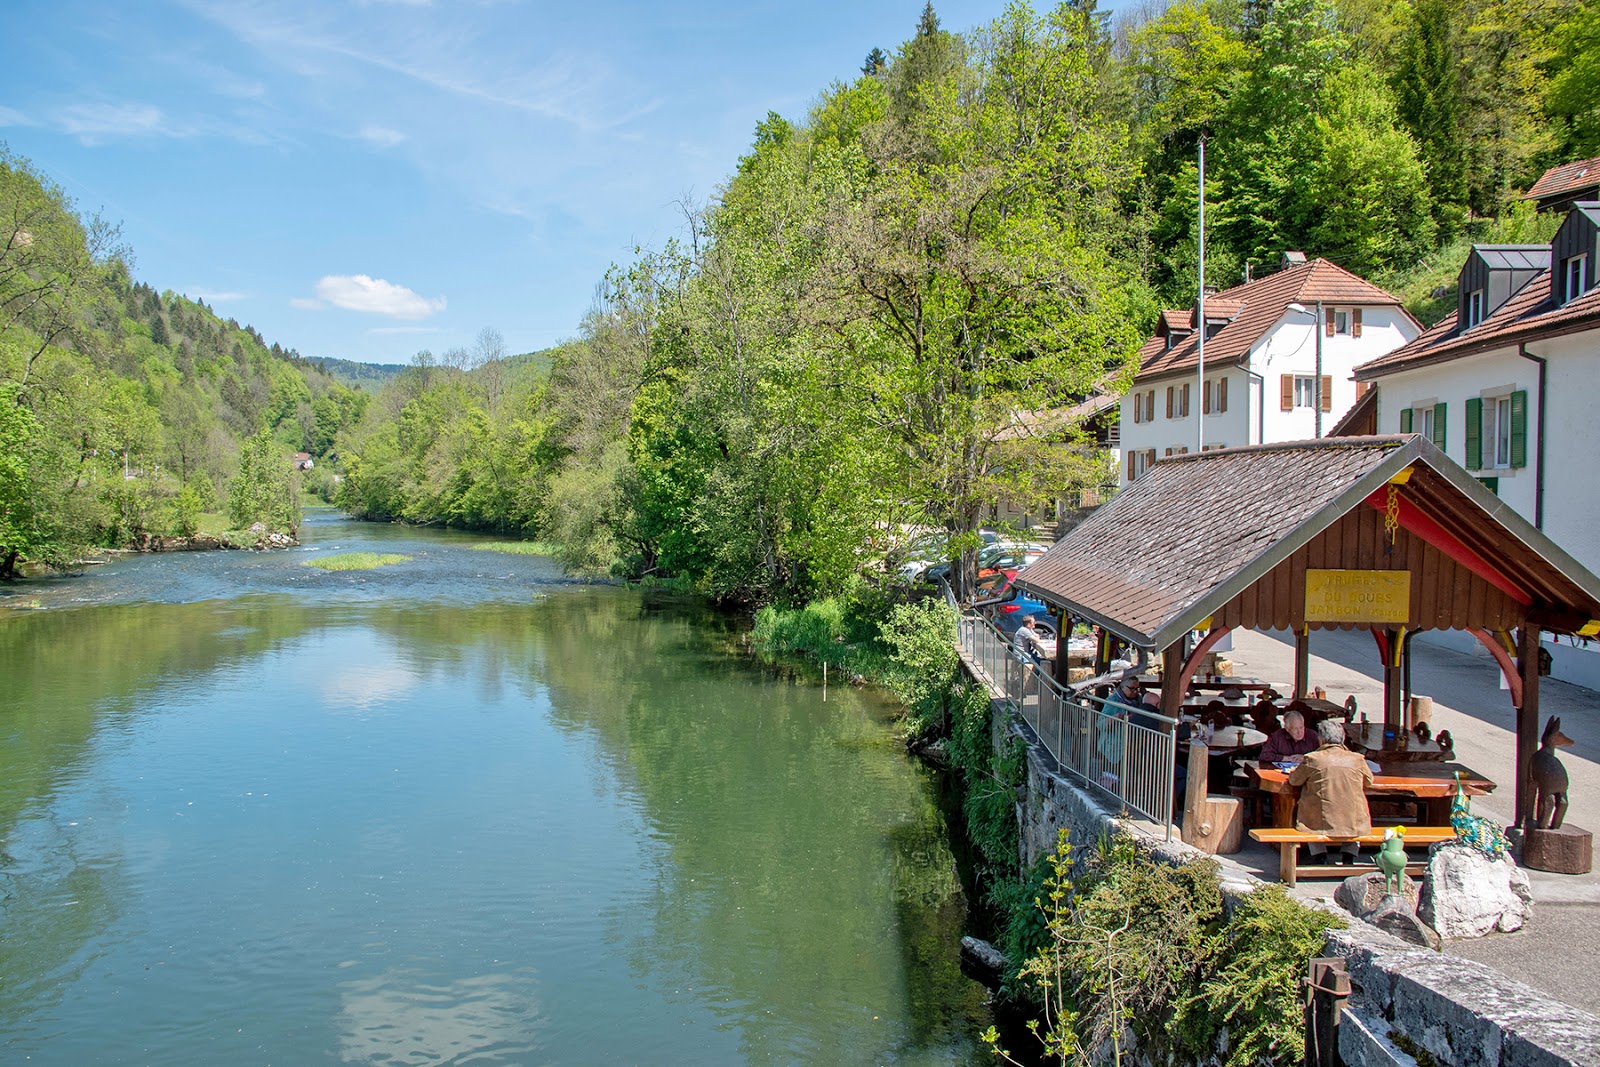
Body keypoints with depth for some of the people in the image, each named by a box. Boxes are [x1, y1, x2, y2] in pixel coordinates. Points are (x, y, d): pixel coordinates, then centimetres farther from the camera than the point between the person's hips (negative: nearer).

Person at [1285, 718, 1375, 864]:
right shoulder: (1357, 759, -2)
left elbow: (1294, 780, 5)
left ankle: (1319, 856, 18)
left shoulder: (1312, 759, -9)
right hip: (1354, 823, 2)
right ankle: (1349, 856, 21)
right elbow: (1369, 781, 16)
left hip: (1321, 823, -2)